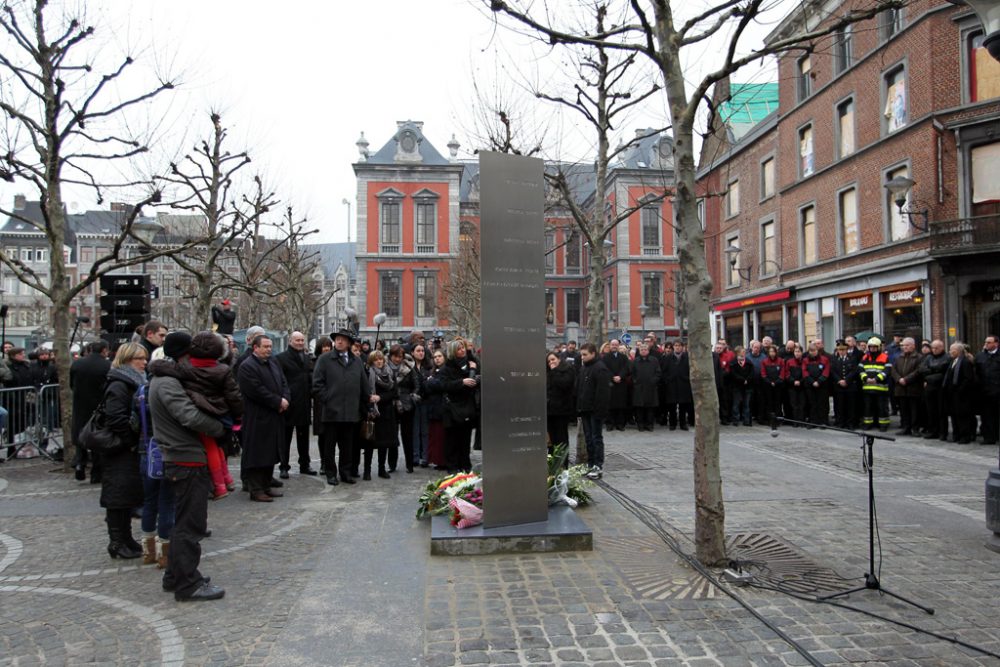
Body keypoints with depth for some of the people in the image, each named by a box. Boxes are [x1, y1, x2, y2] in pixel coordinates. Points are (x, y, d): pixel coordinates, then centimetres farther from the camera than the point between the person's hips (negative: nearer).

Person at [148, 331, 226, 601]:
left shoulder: (164, 379, 16)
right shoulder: (167, 382, -17)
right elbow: (191, 417, -28)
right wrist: (221, 428, -14)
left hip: (181, 460, 11)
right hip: (188, 460, -11)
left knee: (184, 521, 19)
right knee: (190, 524, -3)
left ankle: (175, 576, 29)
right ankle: (188, 583, 4)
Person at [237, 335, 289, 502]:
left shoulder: (273, 364, 16)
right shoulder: (247, 367, -12)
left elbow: (284, 384, 13)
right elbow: (257, 391, -20)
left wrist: (285, 399, -6)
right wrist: (278, 402, -15)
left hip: (275, 417, 9)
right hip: (257, 419, -9)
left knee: (270, 453, 14)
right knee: (257, 455, -3)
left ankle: (266, 486, 23)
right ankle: (256, 490, 4)